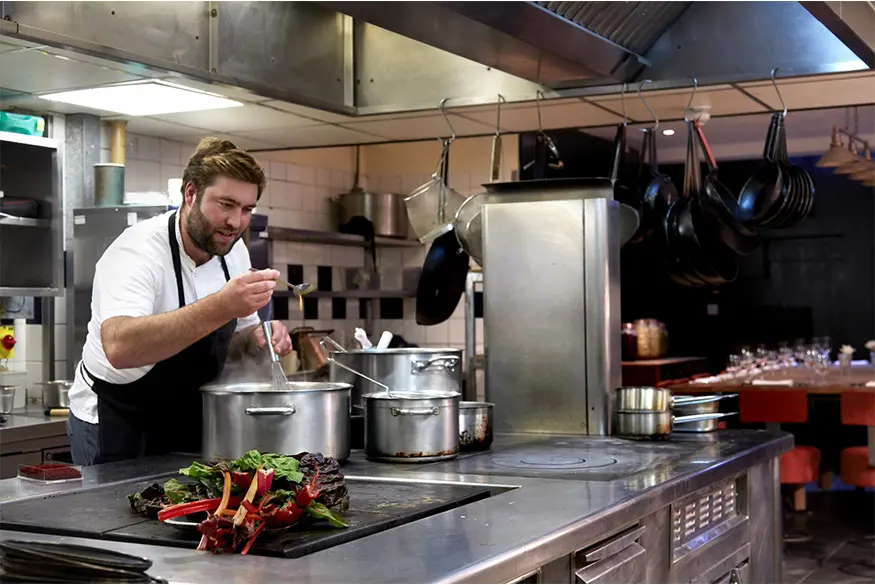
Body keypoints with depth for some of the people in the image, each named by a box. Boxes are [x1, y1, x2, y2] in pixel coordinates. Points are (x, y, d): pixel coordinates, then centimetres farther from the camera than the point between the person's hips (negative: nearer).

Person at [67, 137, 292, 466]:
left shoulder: (233, 251, -4)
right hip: (114, 425, -6)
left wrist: (257, 338, -15)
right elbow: (119, 348, -44)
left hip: (188, 422, 6)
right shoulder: (138, 251, -26)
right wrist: (221, 307, -53)